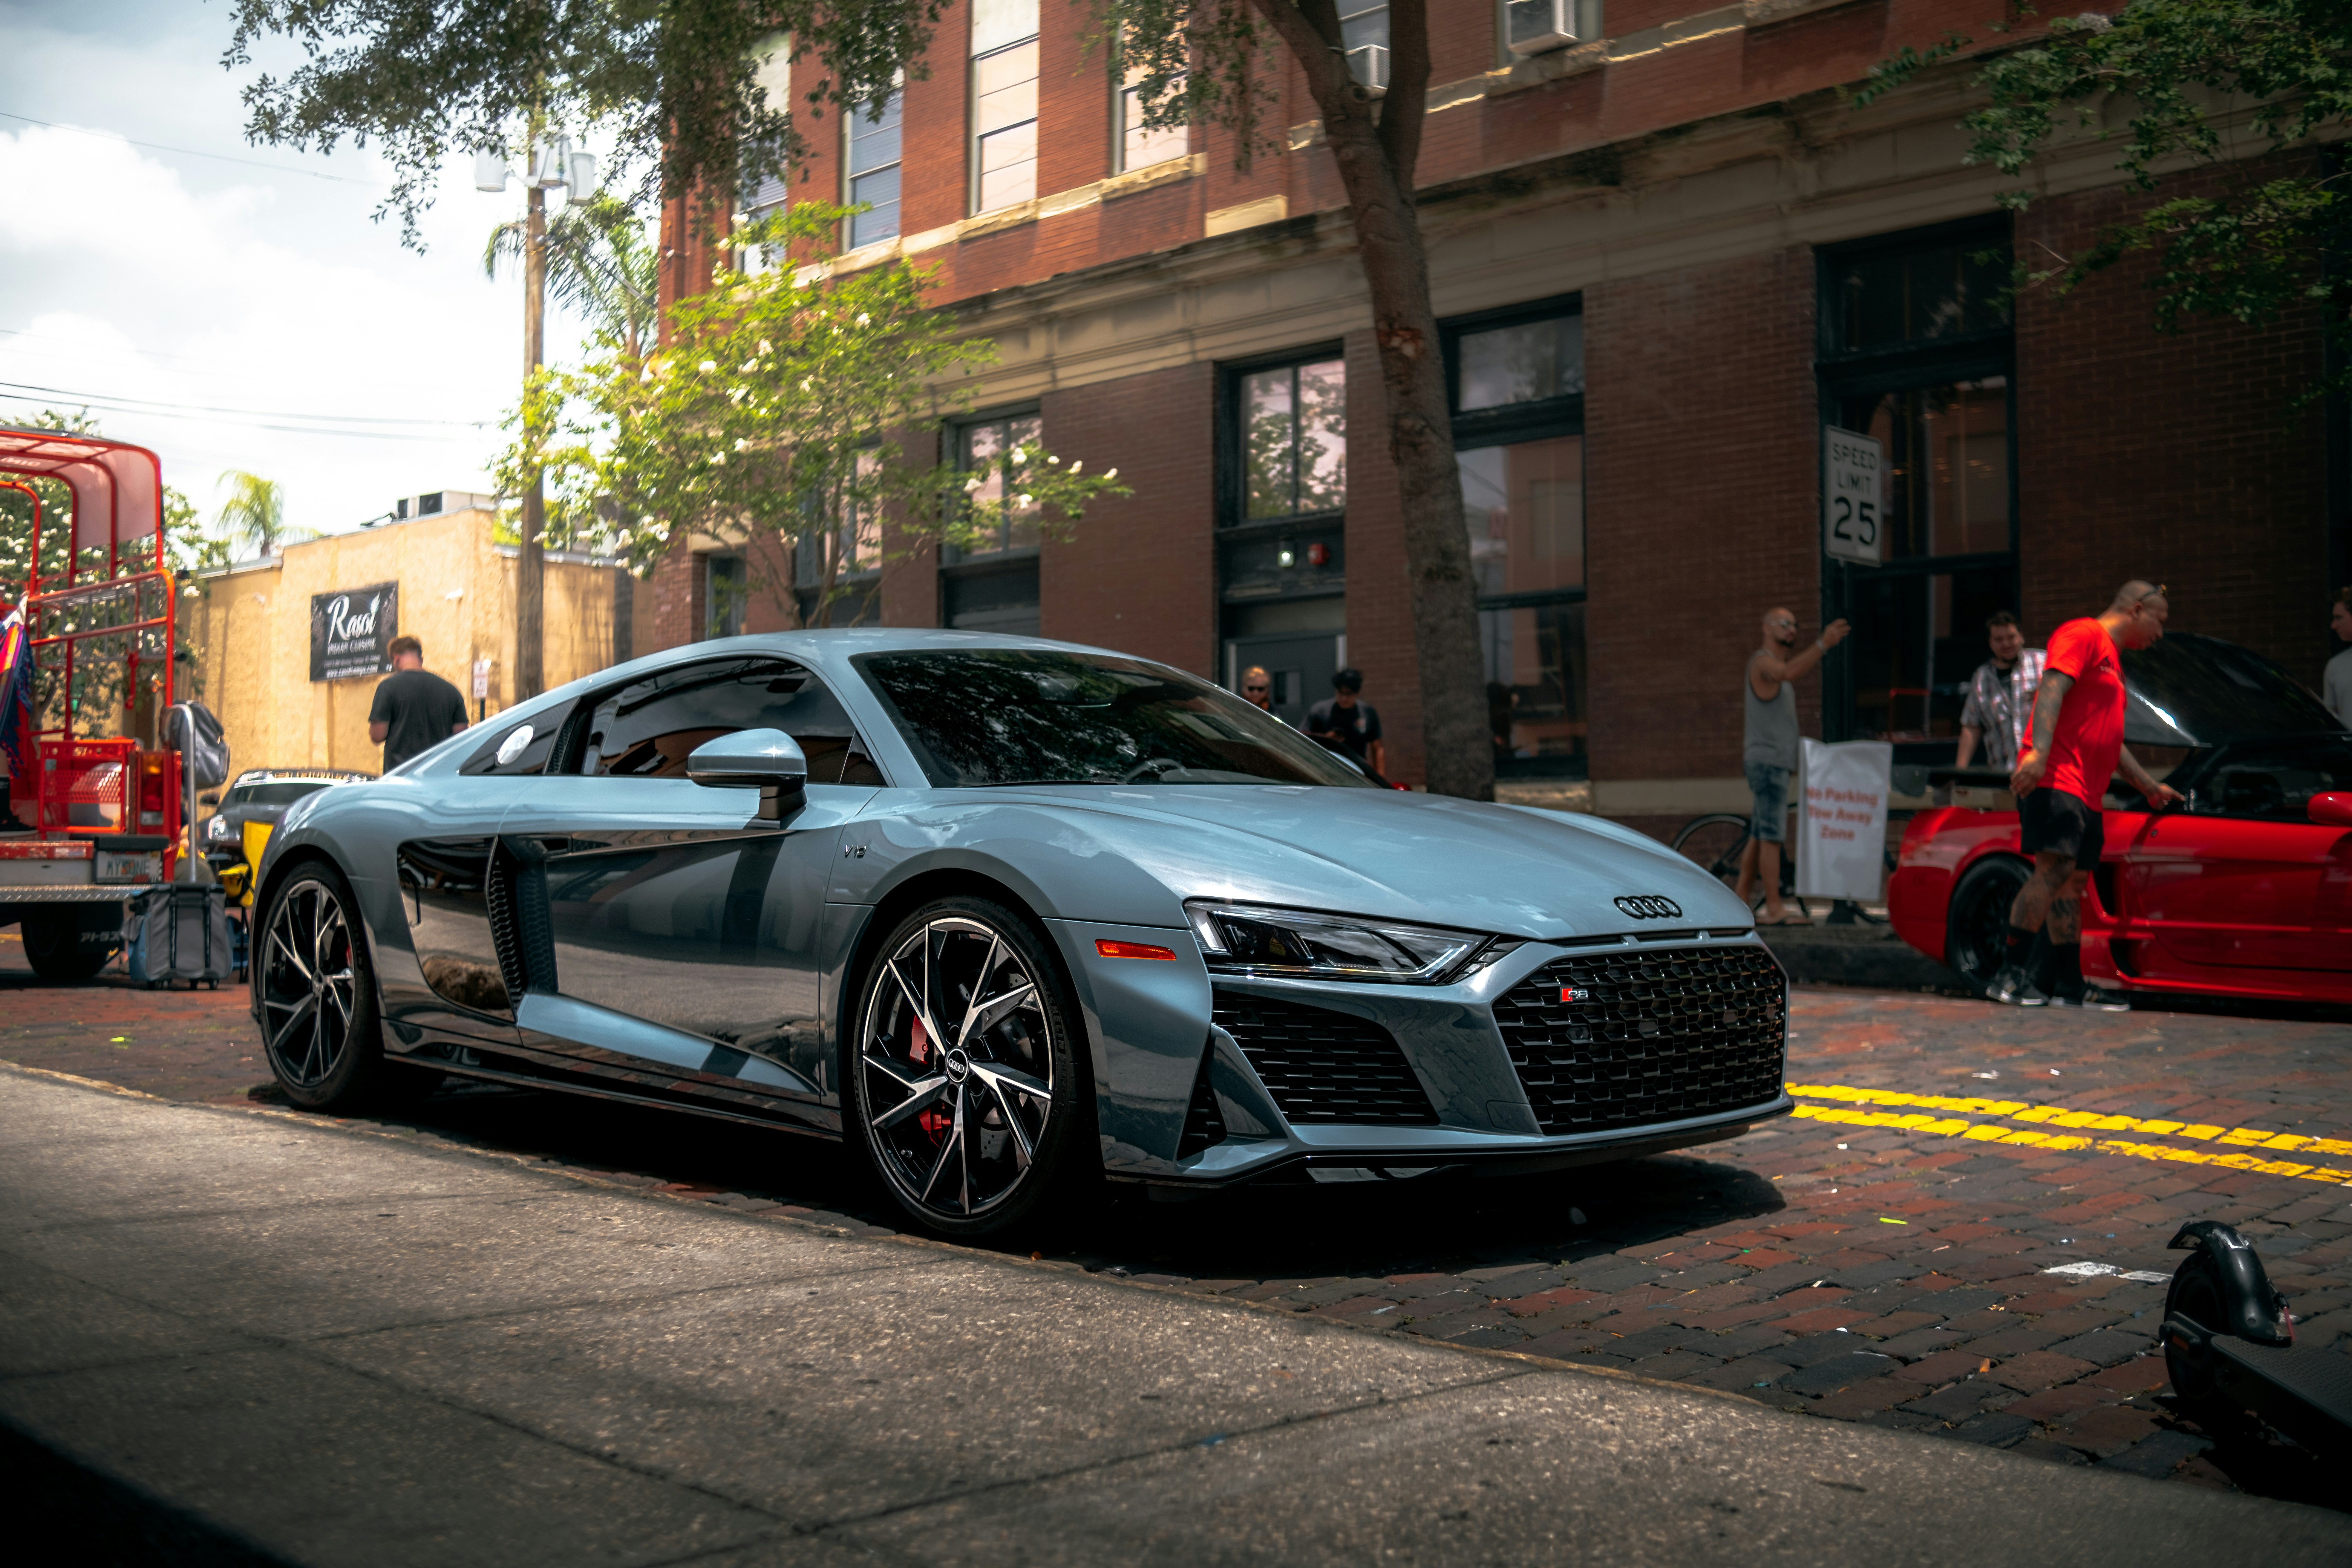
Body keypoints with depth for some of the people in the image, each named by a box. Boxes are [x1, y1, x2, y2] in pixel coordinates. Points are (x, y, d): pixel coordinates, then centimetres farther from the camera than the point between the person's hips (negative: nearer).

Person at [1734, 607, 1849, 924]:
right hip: (1768, 759, -10)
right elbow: (1791, 672, -34)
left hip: (1775, 761, 10)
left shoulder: (1774, 663, 23)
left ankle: (1741, 897, 16)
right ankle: (1774, 909, -16)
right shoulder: (1762, 662, -13)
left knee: (1759, 835, 12)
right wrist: (1823, 644, -43)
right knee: (1772, 835, -13)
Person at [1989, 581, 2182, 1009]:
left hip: (2086, 793, 10)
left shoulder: (2112, 662, 29)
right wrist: (2038, 753, -30)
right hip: (2054, 778, -10)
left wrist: (2150, 785, 40)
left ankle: (2068, 982, 11)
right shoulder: (2083, 635, -1)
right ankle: (2012, 974, -22)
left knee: (2074, 880, 8)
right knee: (2054, 868, -20)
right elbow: (2051, 689, -17)